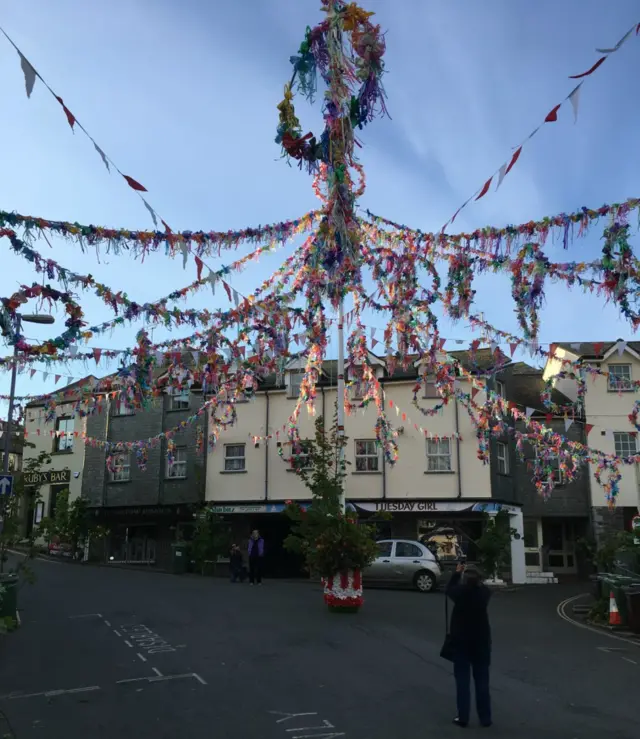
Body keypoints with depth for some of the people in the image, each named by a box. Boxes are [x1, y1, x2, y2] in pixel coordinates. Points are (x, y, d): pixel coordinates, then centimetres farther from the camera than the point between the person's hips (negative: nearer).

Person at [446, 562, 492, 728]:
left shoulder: (460, 592, -18)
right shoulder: (484, 592, -13)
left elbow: (449, 589, 4)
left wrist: (457, 573, 13)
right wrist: (474, 577, 11)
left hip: (461, 641, -2)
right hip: (481, 641, 2)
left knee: (462, 680, 7)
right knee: (482, 680, 11)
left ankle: (463, 717, 10)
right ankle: (485, 718, 16)